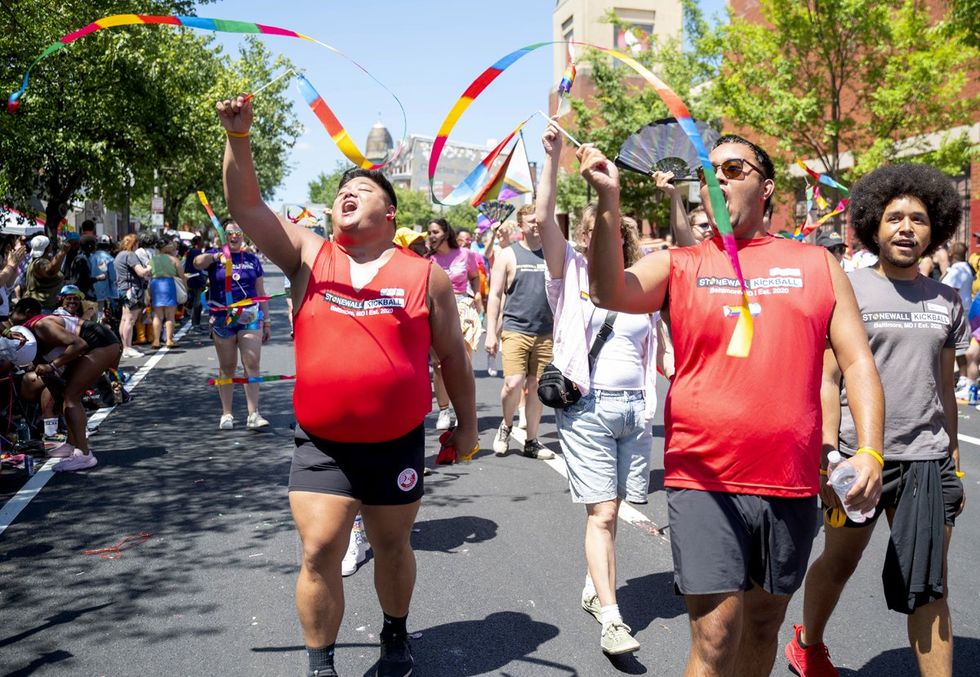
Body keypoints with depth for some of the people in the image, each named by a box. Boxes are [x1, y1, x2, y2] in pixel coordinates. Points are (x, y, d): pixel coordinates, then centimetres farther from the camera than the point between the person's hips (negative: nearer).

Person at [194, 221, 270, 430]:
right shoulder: (214, 256, 6)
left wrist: (267, 322, 11)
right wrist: (216, 256, -38)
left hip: (250, 318, 1)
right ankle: (226, 414, 15)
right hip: (222, 319, -1)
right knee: (227, 368, 7)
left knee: (252, 365, -7)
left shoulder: (252, 260, 11)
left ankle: (253, 415, -6)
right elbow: (197, 262, -18)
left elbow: (261, 293, 14)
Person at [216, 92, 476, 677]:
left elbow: (453, 358, 5)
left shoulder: (426, 274, -2)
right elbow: (246, 206, -7)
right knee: (319, 553, -1)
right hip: (322, 445, 1)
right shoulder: (309, 255, 2)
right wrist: (239, 137, -20)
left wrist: (467, 423, 9)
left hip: (398, 444, 0)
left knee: (392, 546, 16)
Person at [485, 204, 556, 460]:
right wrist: (491, 332, -5)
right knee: (513, 383, -15)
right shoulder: (508, 255, 3)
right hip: (515, 329, -3)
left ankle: (531, 442, 19)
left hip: (546, 333, 3)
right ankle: (506, 425, 14)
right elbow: (495, 295, 2)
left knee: (536, 387, 7)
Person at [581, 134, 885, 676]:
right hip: (705, 483, -2)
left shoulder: (817, 264, 8)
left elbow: (857, 362, 6)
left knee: (764, 623, 17)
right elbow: (609, 292, -14)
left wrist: (869, 451, -6)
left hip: (792, 485, 3)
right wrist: (609, 201, -25)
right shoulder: (678, 265, 4)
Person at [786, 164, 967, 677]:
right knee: (839, 562, 15)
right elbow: (828, 378, -7)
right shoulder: (847, 289, -4)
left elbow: (945, 387, 14)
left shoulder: (947, 302, 8)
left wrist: (954, 461, 12)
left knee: (929, 587, 2)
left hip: (926, 460, 3)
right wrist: (829, 457, -12)